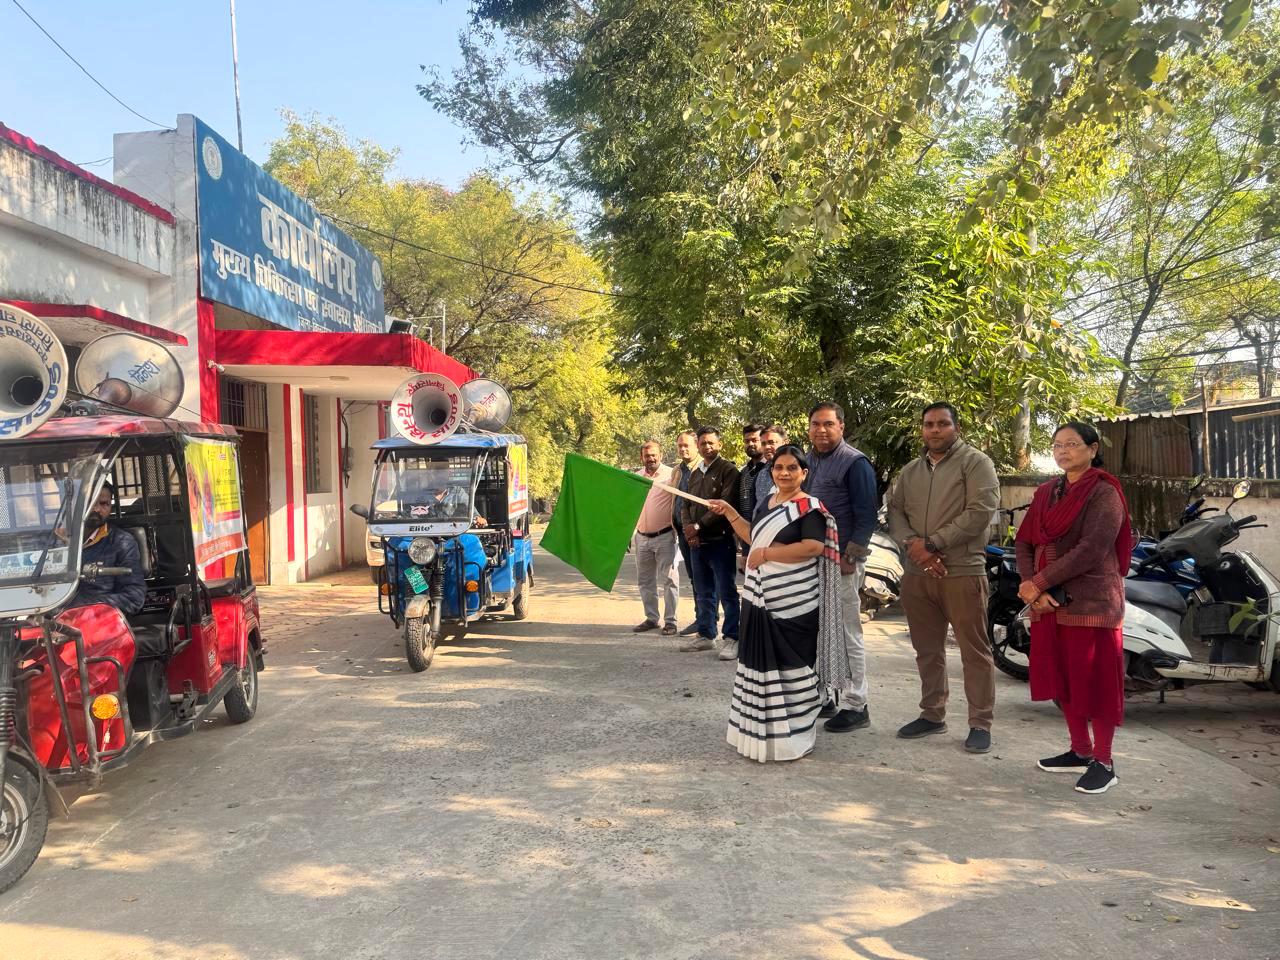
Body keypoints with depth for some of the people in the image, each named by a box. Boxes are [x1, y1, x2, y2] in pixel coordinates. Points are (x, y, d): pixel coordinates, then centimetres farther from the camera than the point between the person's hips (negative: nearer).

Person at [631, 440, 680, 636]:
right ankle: (651, 618, 24)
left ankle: (670, 621, 5)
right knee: (645, 581, 12)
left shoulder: (671, 475, -6)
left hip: (664, 537, -6)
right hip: (642, 537, 6)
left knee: (669, 580, -2)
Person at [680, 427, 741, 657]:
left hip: (720, 540, -7)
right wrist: (689, 528, -2)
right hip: (697, 542, 7)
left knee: (727, 593, -3)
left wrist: (698, 526, -13)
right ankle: (706, 635, 24)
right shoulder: (695, 474, 17)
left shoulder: (727, 470, -5)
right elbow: (686, 504, 17)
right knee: (703, 593, 14)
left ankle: (731, 638, 3)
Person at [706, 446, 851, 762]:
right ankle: (762, 732, 23)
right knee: (762, 663, 12)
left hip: (793, 603, -8)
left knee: (789, 666, -2)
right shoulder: (767, 502, 15)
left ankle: (792, 736, 8)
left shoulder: (809, 507, -9)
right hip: (760, 599, 8)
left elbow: (813, 547, -23)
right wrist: (729, 512, 19)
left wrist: (767, 553, -19)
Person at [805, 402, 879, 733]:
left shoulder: (855, 463, -8)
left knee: (846, 634, -3)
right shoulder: (809, 461, 14)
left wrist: (850, 557, -17)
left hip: (841, 561, -8)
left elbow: (866, 514, -12)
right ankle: (824, 696, 23)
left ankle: (855, 706, 5)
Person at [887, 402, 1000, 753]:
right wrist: (913, 546, -9)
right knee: (927, 649, 13)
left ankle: (980, 724, 8)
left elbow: (980, 512, -13)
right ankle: (932, 715, 25)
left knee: (974, 651, -1)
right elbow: (895, 512, 11)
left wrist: (932, 543, -14)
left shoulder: (975, 463, -2)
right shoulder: (910, 471, 17)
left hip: (962, 572, -6)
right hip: (916, 573, 6)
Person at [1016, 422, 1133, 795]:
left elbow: (1091, 550, -18)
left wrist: (1039, 582, -16)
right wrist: (1031, 586, -9)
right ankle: (1080, 751, 26)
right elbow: (1025, 541, 8)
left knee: (1096, 680, -1)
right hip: (1049, 601, 7)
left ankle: (1103, 763, 9)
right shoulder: (1046, 492, 13)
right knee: (1062, 678, 13)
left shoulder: (1104, 494, -8)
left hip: (1091, 602, -7)